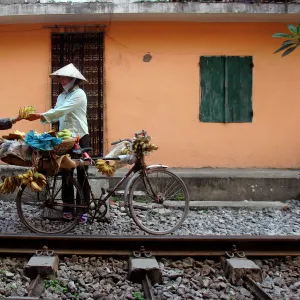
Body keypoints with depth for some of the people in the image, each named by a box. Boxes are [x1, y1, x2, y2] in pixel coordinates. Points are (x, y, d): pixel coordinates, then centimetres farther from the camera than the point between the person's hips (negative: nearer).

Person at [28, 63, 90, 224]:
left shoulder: (79, 94, -11)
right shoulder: (61, 96, 15)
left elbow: (61, 111, -22)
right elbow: (55, 114, 3)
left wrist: (40, 116, -24)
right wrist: (40, 116, -16)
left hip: (80, 138, -7)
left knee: (81, 174, -1)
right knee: (65, 173, 8)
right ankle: (68, 206, 15)